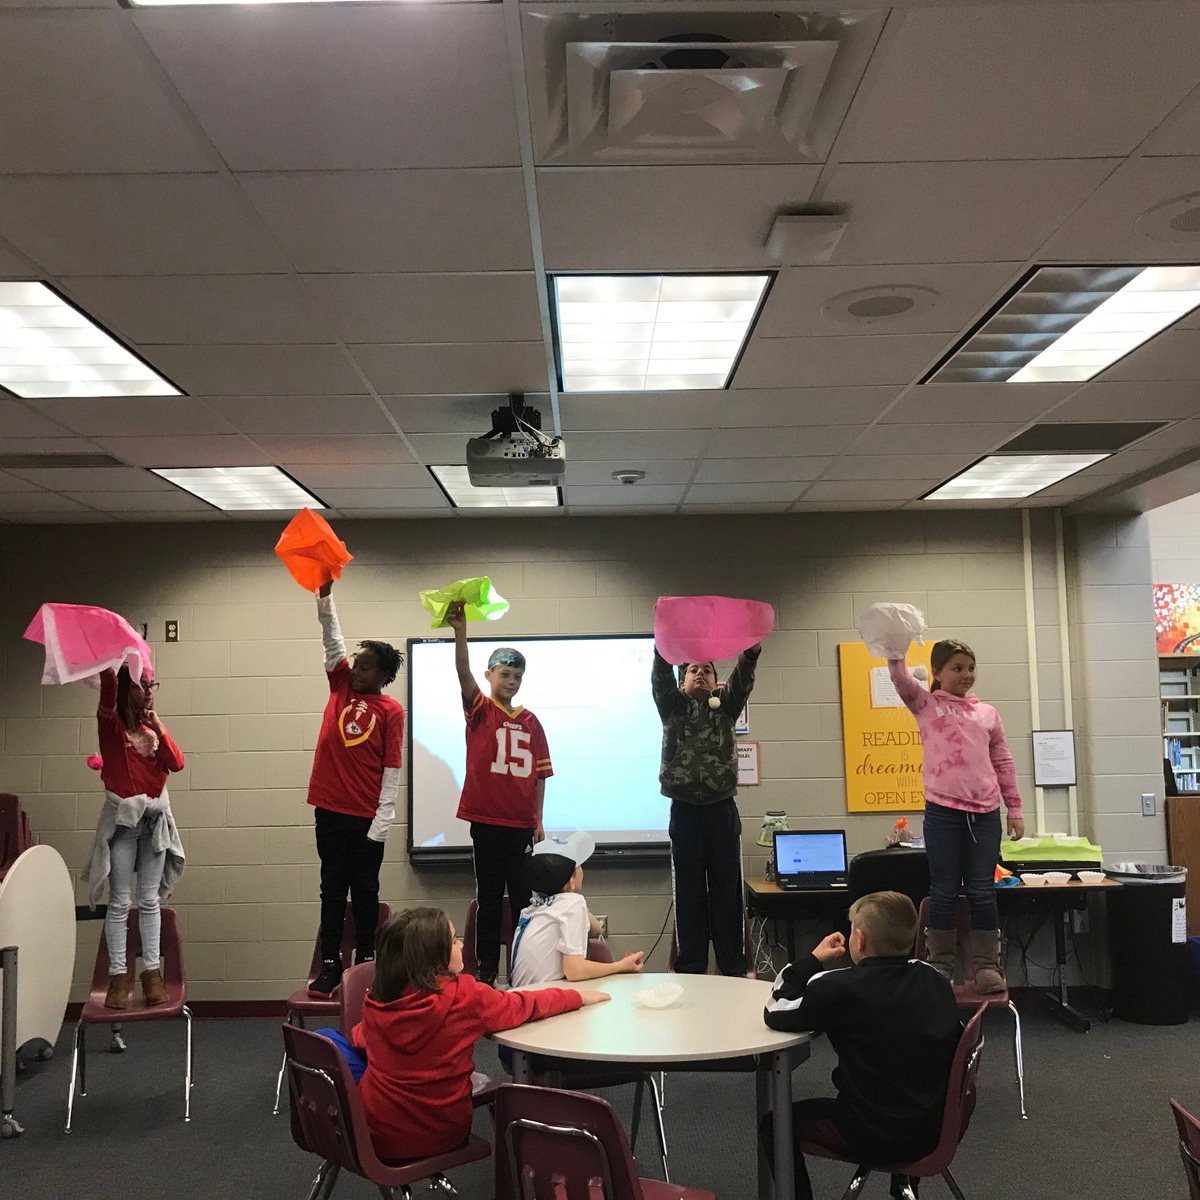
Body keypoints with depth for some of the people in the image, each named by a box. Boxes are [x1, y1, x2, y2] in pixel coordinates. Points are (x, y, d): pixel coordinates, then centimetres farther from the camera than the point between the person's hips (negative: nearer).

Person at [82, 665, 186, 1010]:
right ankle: (118, 975, 5)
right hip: (121, 819, -4)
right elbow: (107, 685, -24)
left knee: (149, 900, 7)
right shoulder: (111, 724, -4)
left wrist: (159, 729, -9)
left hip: (155, 819, 4)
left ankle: (152, 973, 11)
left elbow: (177, 764, -2)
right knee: (120, 902, 0)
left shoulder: (153, 727, 10)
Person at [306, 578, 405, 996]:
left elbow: (392, 770, -8)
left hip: (367, 816, -4)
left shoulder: (391, 711, -6)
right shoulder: (342, 686, 6)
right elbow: (333, 640, 0)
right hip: (330, 809, 4)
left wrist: (381, 822, -13)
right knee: (332, 889, 9)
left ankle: (365, 964, 16)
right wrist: (325, 595, -10)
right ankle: (330, 966, 15)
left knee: (365, 891, 7)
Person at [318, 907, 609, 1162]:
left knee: (327, 1039, 17)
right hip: (439, 1134, -1)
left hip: (376, 1133, 1)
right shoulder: (465, 996, -19)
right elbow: (526, 1004, -1)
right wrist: (581, 996, 13)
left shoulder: (375, 1001, -10)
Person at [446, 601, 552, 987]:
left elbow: (540, 773, 10)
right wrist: (460, 633, -33)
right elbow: (464, 676, -18)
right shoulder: (480, 711, 0)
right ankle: (486, 973, 12)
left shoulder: (530, 722, 9)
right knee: (489, 901, 5)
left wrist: (538, 820, 5)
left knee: (524, 899, 7)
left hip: (522, 824, 3)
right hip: (486, 821, -3)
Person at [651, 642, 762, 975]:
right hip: (685, 811, 0)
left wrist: (752, 648, -28)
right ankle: (689, 970, 11)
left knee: (727, 891, 4)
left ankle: (735, 969, 11)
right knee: (688, 892, 4)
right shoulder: (672, 707, 10)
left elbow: (743, 678, -7)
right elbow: (660, 677, -9)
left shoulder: (725, 706, 11)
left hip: (722, 810, 0)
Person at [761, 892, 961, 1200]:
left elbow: (775, 1013, -11)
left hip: (875, 1138, -6)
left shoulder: (843, 987, -20)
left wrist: (813, 961, -1)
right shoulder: (934, 980, -3)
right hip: (935, 1129, 6)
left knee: (774, 1125, 15)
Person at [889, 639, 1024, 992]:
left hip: (985, 813, 2)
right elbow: (901, 678, -11)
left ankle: (987, 965, 13)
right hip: (942, 811, -2)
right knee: (944, 892, 3)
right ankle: (940, 966, 13)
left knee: (982, 891, 5)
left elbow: (1003, 763, 15)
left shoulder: (987, 713, 13)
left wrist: (1014, 809, 12)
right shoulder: (926, 706, 5)